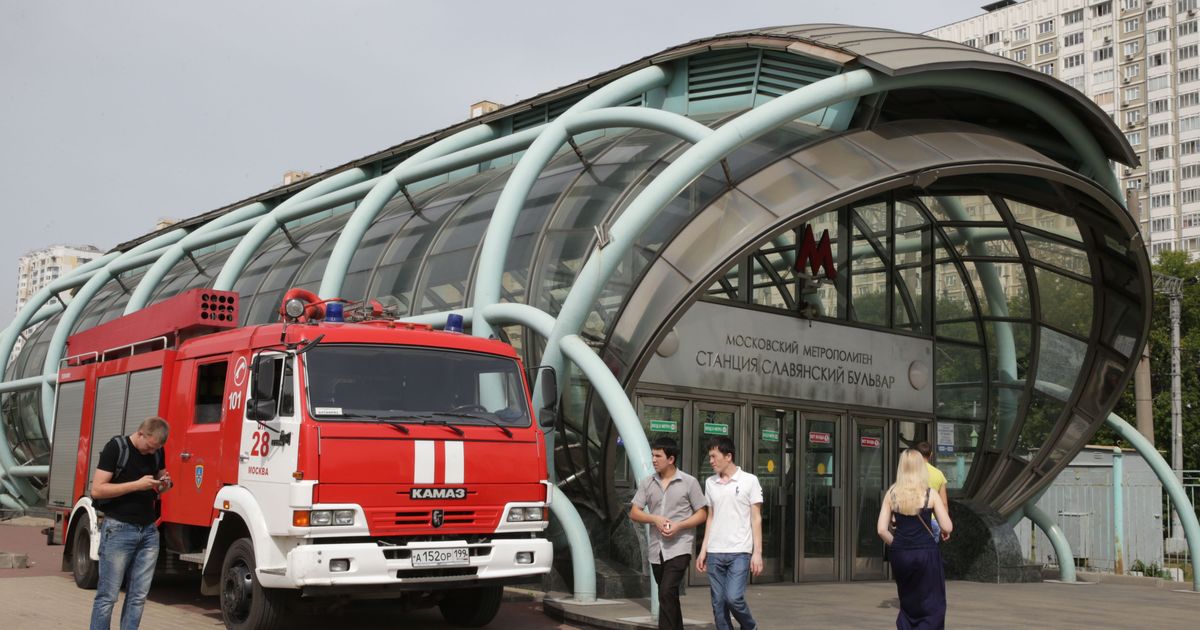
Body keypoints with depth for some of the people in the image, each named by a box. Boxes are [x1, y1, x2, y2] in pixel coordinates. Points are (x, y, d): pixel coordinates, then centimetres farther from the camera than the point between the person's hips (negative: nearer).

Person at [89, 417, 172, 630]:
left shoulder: (158, 452, 10)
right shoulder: (116, 447, -7)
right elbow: (97, 490, -12)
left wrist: (163, 485, 0)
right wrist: (137, 485, -18)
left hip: (148, 530, 5)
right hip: (119, 528, -5)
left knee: (138, 596, 4)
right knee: (108, 595, -2)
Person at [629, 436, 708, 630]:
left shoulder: (689, 482, -4)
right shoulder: (648, 483, 6)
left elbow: (702, 514, -2)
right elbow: (634, 513, 5)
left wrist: (679, 525, -17)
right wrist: (655, 519, -13)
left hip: (679, 547, -5)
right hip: (657, 549, 5)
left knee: (667, 592, -18)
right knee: (669, 596, 15)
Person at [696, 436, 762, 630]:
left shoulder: (749, 481, -1)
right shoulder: (710, 483, 11)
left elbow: (756, 519, -1)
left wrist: (757, 552, -7)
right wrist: (703, 550, 10)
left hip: (740, 552, -4)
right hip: (714, 553, 4)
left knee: (733, 597, -14)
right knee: (718, 604, 3)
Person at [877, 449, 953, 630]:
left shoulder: (891, 493, -1)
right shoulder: (930, 494, -7)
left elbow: (881, 530, -4)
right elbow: (948, 528, -7)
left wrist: (896, 545, 11)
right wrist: (944, 532, 15)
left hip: (900, 555, 3)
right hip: (926, 553, -3)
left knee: (908, 602, 22)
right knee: (932, 606, 7)